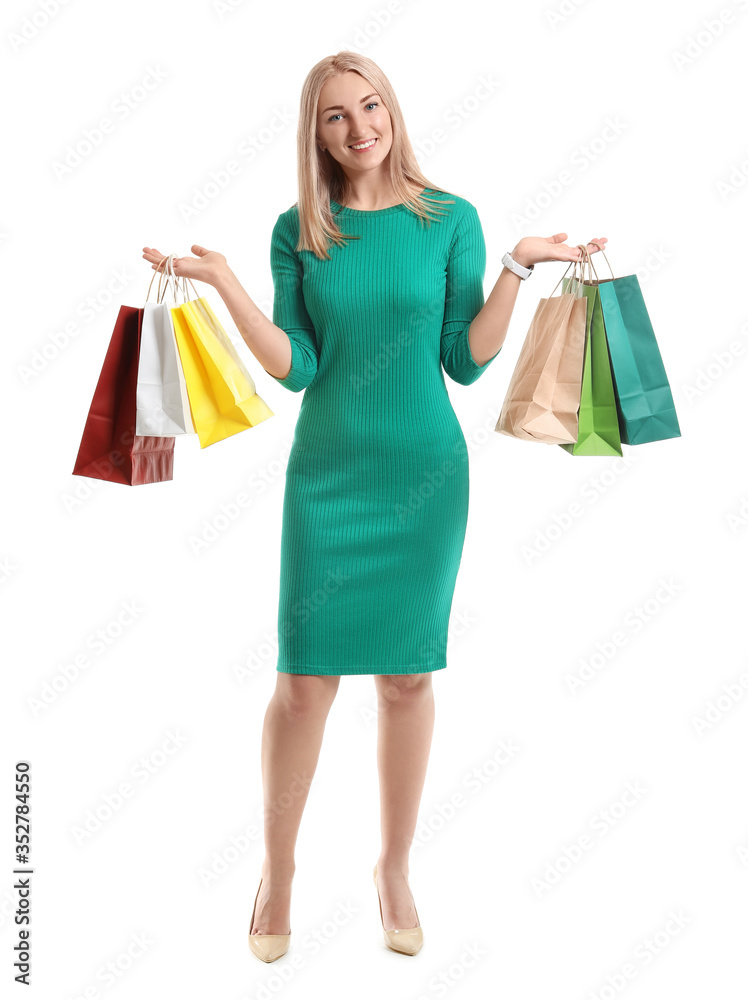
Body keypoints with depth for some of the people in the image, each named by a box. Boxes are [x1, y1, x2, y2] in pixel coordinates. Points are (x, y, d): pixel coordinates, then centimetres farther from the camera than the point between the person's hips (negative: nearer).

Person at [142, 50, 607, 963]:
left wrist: (516, 269, -10)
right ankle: (277, 870, 22)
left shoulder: (450, 219, 1)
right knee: (305, 677, -1)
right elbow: (295, 368, -3)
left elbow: (467, 361, -1)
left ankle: (395, 869, 27)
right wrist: (223, 283, -11)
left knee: (407, 673, 8)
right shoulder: (298, 230, 3)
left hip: (425, 474, 0)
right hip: (327, 476, 0)